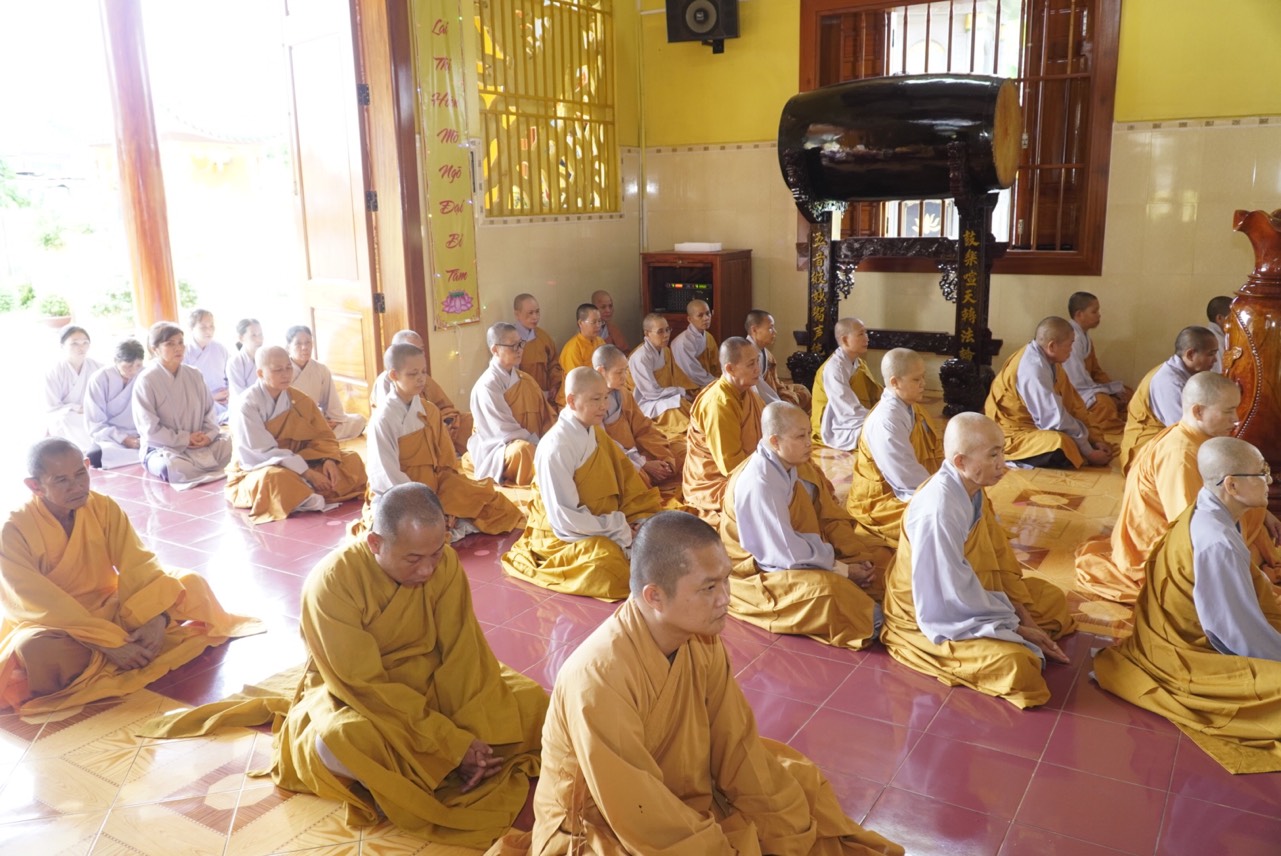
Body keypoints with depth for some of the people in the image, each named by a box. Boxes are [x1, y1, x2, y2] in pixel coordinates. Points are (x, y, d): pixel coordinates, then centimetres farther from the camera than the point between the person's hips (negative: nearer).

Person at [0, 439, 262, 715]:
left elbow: (138, 566, -12)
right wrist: (111, 644, -31)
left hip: (110, 610, 4)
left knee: (191, 585, -11)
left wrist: (155, 616, -30)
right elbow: (46, 605, -25)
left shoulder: (103, 507, -8)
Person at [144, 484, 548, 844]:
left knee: (532, 702, -14)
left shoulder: (444, 562, -16)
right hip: (352, 693, -4)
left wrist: (471, 735, -24)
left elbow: (463, 650, -13)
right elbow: (365, 685, -26)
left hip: (431, 681, 5)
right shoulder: (331, 582, -27)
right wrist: (452, 743, -28)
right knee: (339, 742, -39)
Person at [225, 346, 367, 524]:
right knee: (275, 477, -42)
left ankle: (304, 496, -25)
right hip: (255, 474, -6)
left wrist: (329, 460, -20)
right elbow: (263, 452, -22)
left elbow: (322, 435, 3)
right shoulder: (246, 405, -17)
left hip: (297, 466, 6)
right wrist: (307, 472, -28)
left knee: (352, 461, -10)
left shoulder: (300, 400, 2)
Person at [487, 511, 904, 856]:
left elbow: (738, 751, -6)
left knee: (796, 778, 2)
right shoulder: (598, 677, -33)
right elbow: (640, 816, -28)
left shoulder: (703, 641, -12)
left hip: (684, 789, 7)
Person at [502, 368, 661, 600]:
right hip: (562, 536, -7)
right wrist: (619, 528, -20)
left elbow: (625, 479, 5)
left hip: (602, 524, 7)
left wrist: (639, 521, -11)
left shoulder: (596, 433, 2)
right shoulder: (556, 448, -23)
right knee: (608, 561, -33)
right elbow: (566, 519, -23)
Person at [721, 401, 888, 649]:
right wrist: (842, 569, -19)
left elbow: (832, 518, 4)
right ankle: (864, 617, -8)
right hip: (762, 570, -9)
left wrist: (858, 556, -10)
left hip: (808, 549, 9)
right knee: (828, 589, -33)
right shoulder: (757, 482, -29)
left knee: (878, 556, 7)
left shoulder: (799, 465, -3)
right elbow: (786, 552, -28)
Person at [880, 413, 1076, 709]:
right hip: (937, 615, -9)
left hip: (974, 594, 10)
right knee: (1015, 663, -27)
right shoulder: (937, 511, -33)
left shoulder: (974, 490, -4)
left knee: (1053, 599, 16)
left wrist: (1022, 615, -3)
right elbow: (955, 595, -28)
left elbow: (1000, 557, 5)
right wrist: (1014, 627, -16)